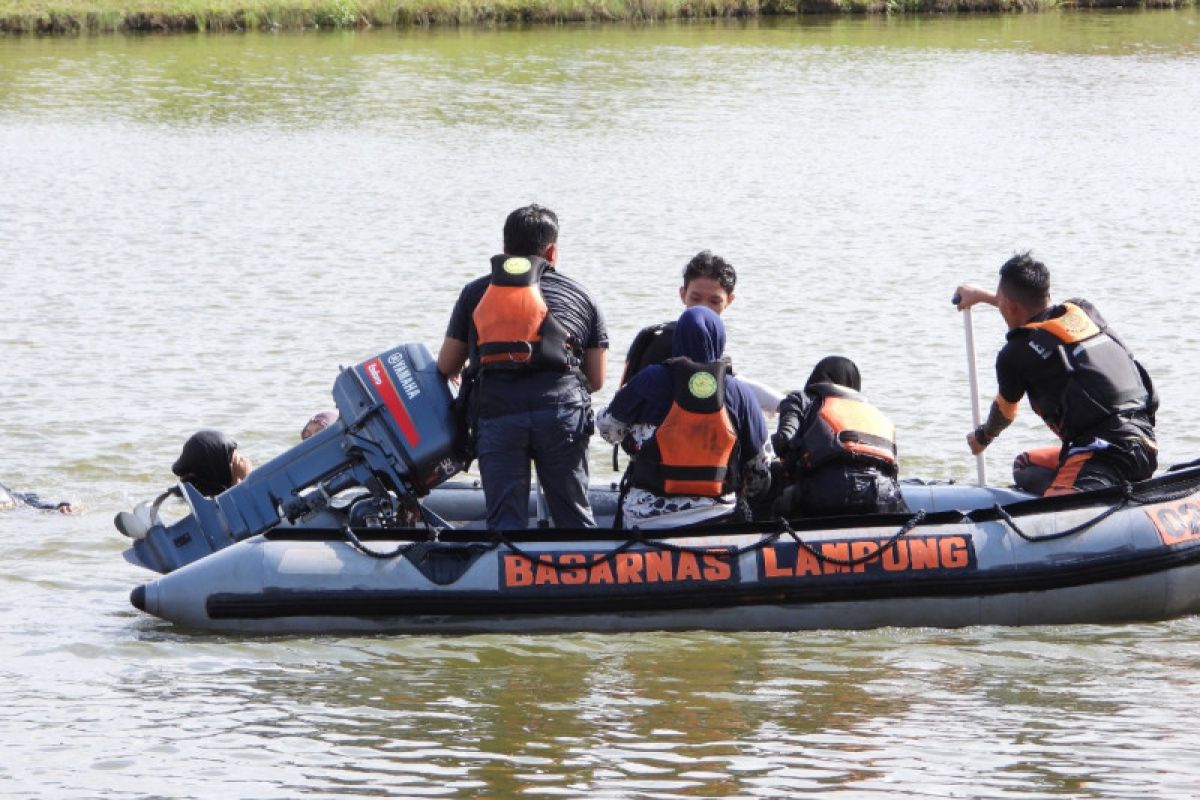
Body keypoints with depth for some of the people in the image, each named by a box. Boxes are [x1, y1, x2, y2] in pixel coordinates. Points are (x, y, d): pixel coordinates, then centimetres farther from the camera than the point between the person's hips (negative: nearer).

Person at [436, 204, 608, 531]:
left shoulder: (475, 292, 21)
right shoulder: (579, 296, 22)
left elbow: (446, 366, 23)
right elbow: (596, 379, 20)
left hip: (495, 411, 0)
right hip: (563, 412, 0)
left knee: (505, 520, 2)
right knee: (574, 518, 9)